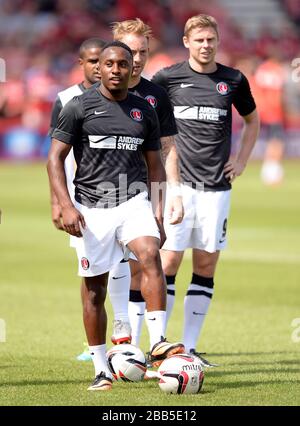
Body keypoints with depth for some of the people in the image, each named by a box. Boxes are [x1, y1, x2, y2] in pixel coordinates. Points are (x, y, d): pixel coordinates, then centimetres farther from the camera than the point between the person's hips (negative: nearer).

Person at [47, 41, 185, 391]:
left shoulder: (144, 111, 9)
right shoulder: (78, 107, -1)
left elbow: (154, 165, 16)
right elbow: (55, 158, -2)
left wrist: (158, 213, 8)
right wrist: (65, 206, -13)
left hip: (134, 202, 2)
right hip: (92, 208, -2)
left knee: (150, 256, -26)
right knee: (94, 289, 3)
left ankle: (157, 343, -31)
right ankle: (101, 370, 12)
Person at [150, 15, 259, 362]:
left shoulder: (233, 80, 8)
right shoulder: (168, 78, 0)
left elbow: (252, 120, 25)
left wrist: (241, 161, 14)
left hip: (217, 186, 3)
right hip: (178, 182, -3)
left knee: (206, 265, 3)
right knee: (169, 260, -8)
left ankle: (189, 347, 8)